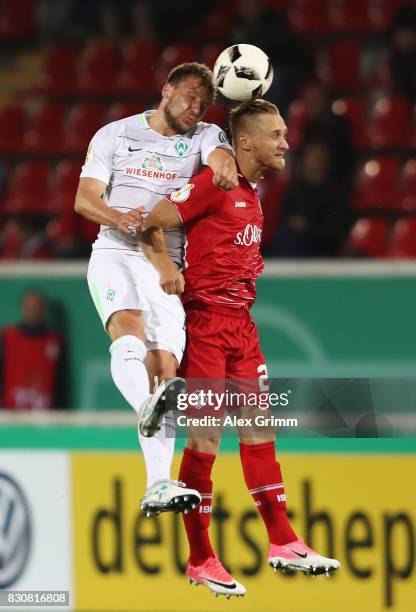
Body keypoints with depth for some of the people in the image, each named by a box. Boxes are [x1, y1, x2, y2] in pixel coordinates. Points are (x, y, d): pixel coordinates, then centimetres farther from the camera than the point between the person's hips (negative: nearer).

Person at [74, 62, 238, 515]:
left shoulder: (205, 136, 11)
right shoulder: (116, 135, 9)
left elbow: (219, 155, -13)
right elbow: (85, 197, 2)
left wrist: (224, 169, -39)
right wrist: (117, 217, -20)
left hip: (167, 265, 3)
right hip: (115, 254, -3)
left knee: (165, 366, -6)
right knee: (128, 325, -32)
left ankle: (158, 487, -9)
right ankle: (147, 409, -58)